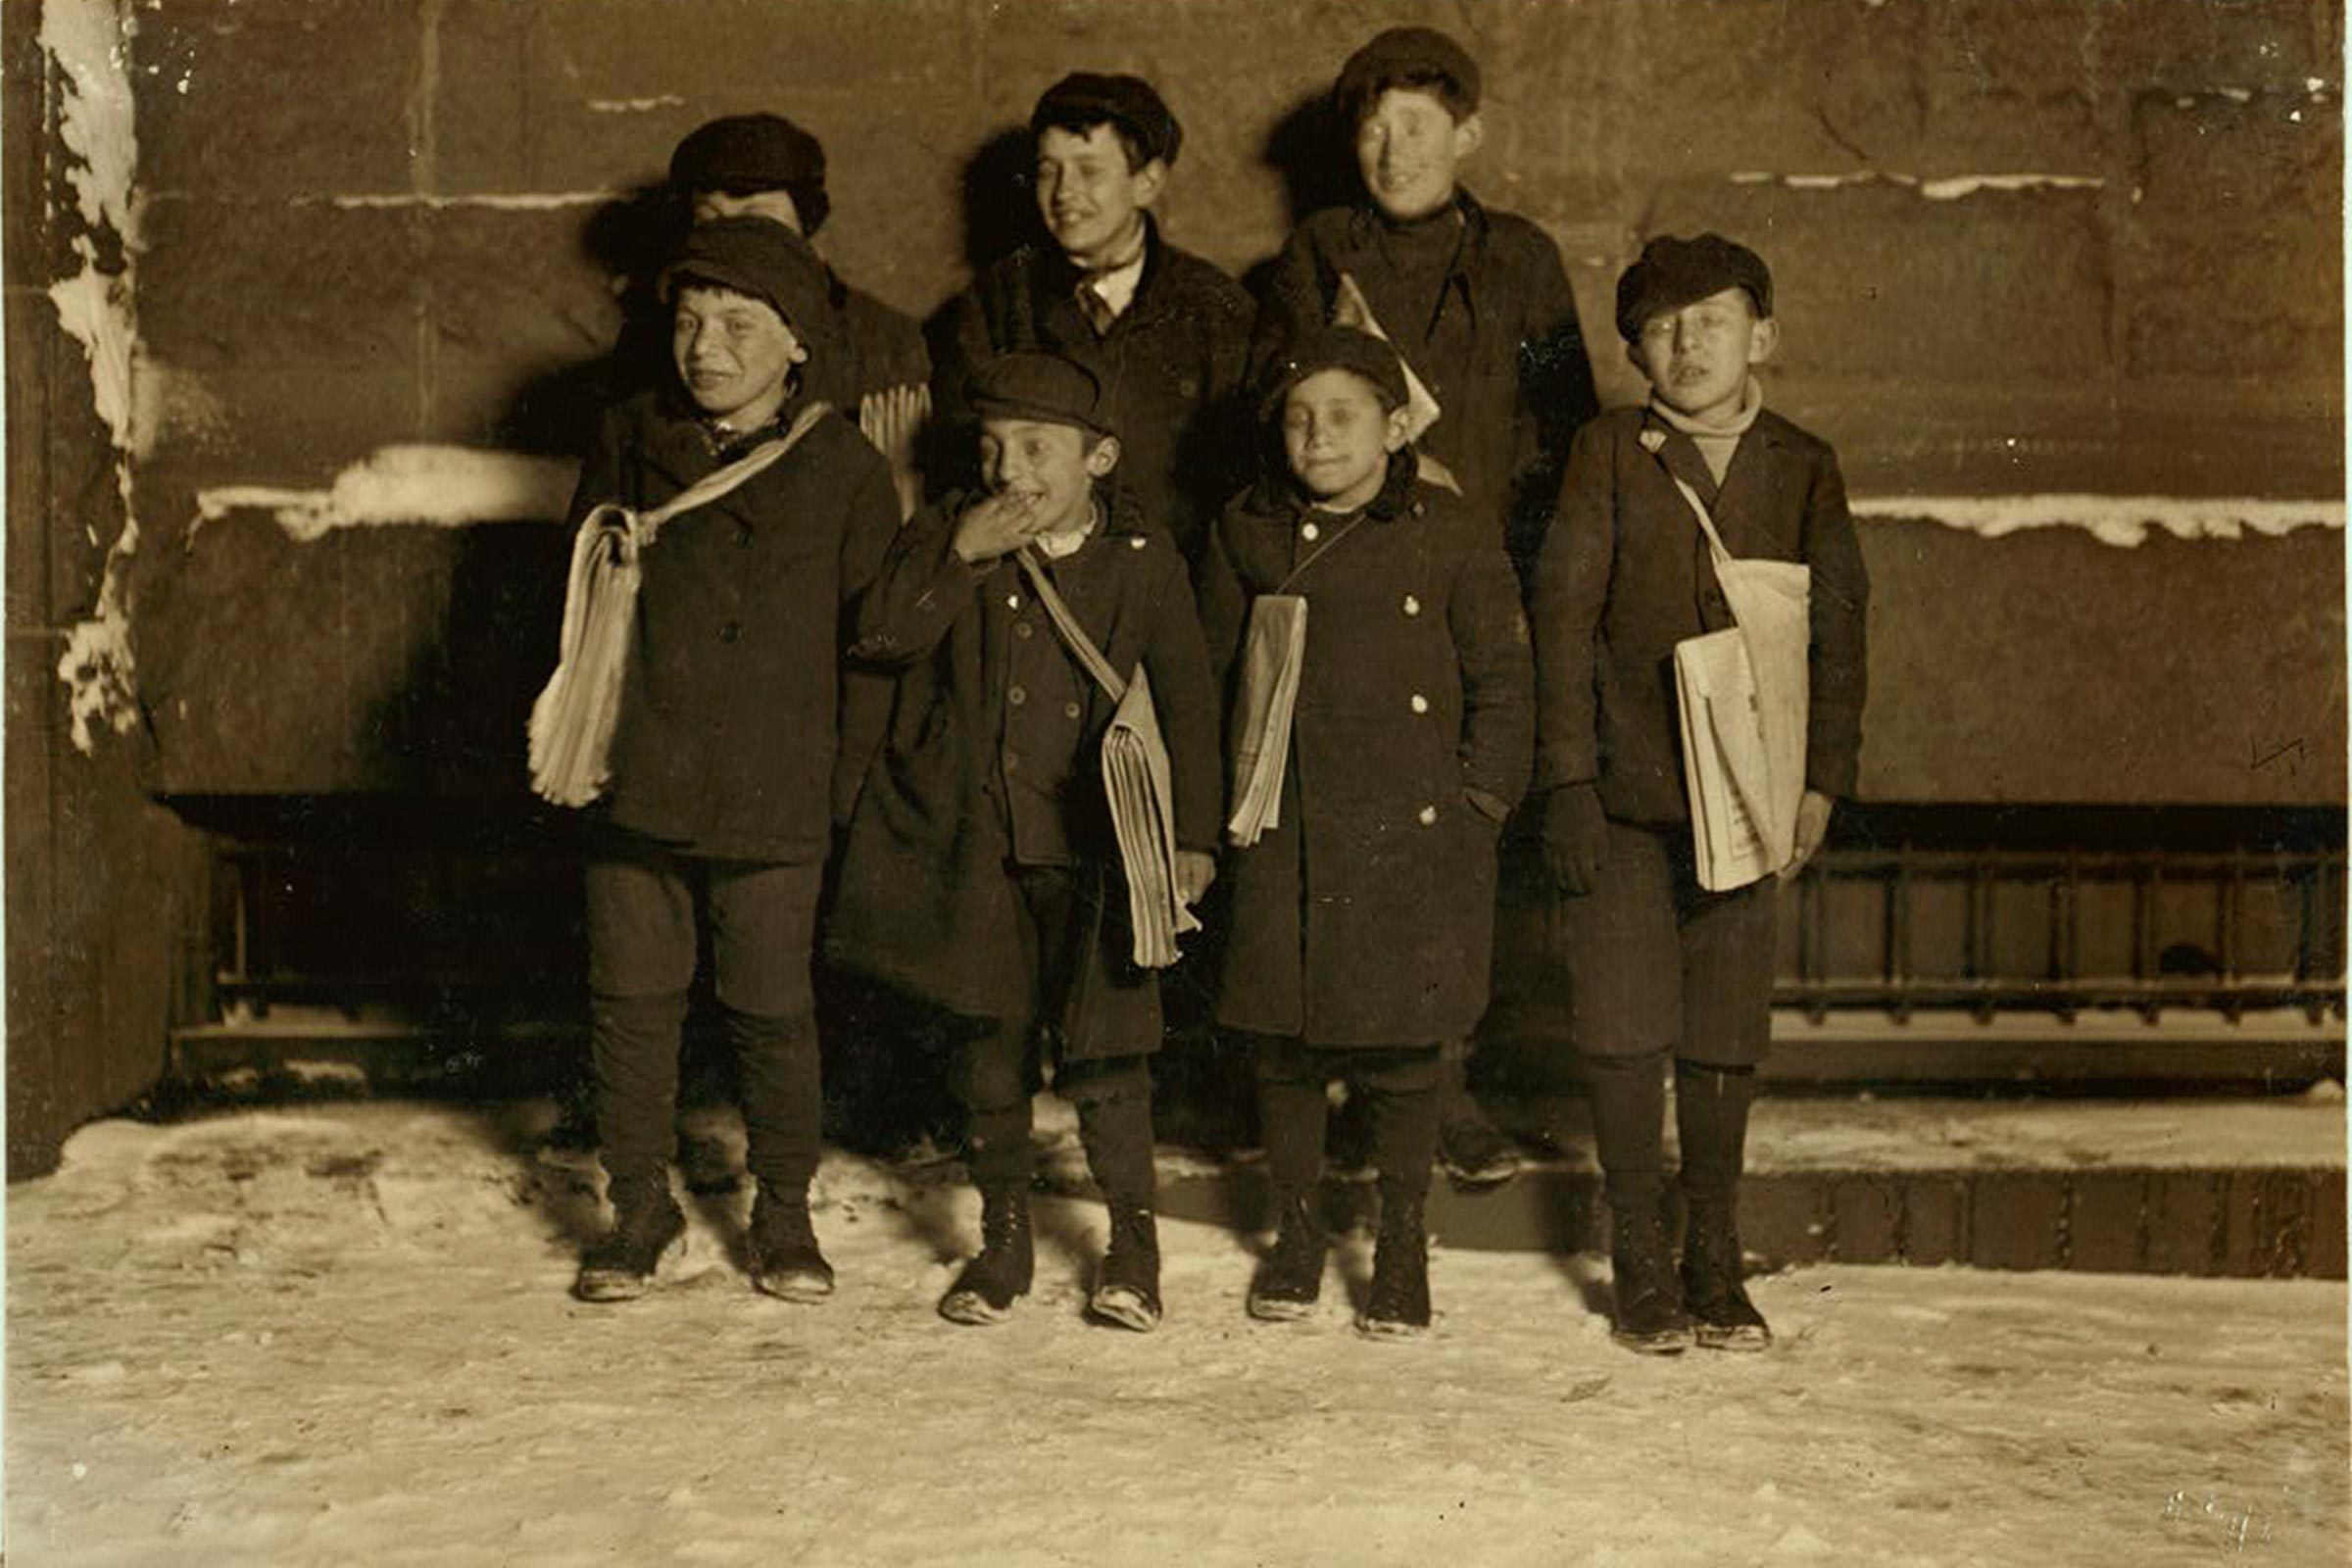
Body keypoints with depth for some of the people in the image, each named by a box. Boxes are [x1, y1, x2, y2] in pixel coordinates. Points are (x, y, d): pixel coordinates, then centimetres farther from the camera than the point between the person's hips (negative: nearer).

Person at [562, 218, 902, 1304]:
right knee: (630, 999, 7)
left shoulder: (843, 468, -1)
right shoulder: (629, 441, 7)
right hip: (637, 779, 3)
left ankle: (785, 1214, 22)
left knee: (770, 1009, 3)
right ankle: (640, 1207, 24)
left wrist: (857, 772, 1)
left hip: (774, 796, -3)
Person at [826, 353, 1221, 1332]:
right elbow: (881, 638, -7)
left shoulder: (1144, 561, 0)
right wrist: (958, 557, -17)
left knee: (1101, 1046, -4)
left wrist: (1193, 832, 1)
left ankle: (1133, 1241, 13)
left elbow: (1186, 701, 5)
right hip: (972, 838, 2)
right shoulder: (946, 538, 5)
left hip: (1091, 842, -2)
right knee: (993, 1040, 10)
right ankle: (1003, 1238, 24)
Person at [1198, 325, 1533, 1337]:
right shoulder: (1248, 532, 7)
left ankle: (1403, 1249, 20)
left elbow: (1501, 682, 3)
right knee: (1284, 1040, 9)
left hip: (1412, 837, -2)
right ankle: (1296, 1232, 26)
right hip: (1282, 836, 2)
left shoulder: (1451, 534, 0)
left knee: (1403, 1049, 4)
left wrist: (1477, 800, -4)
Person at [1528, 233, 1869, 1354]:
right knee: (1624, 1030, 1)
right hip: (1622, 791, -1)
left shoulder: (1803, 471, 7)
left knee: (1726, 1036, 7)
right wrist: (1567, 780, -9)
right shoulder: (1608, 454, 1)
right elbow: (1563, 615, -3)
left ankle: (1716, 1263, 20)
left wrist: (1821, 777, -2)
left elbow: (1837, 631, 7)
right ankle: (1641, 1267, 14)